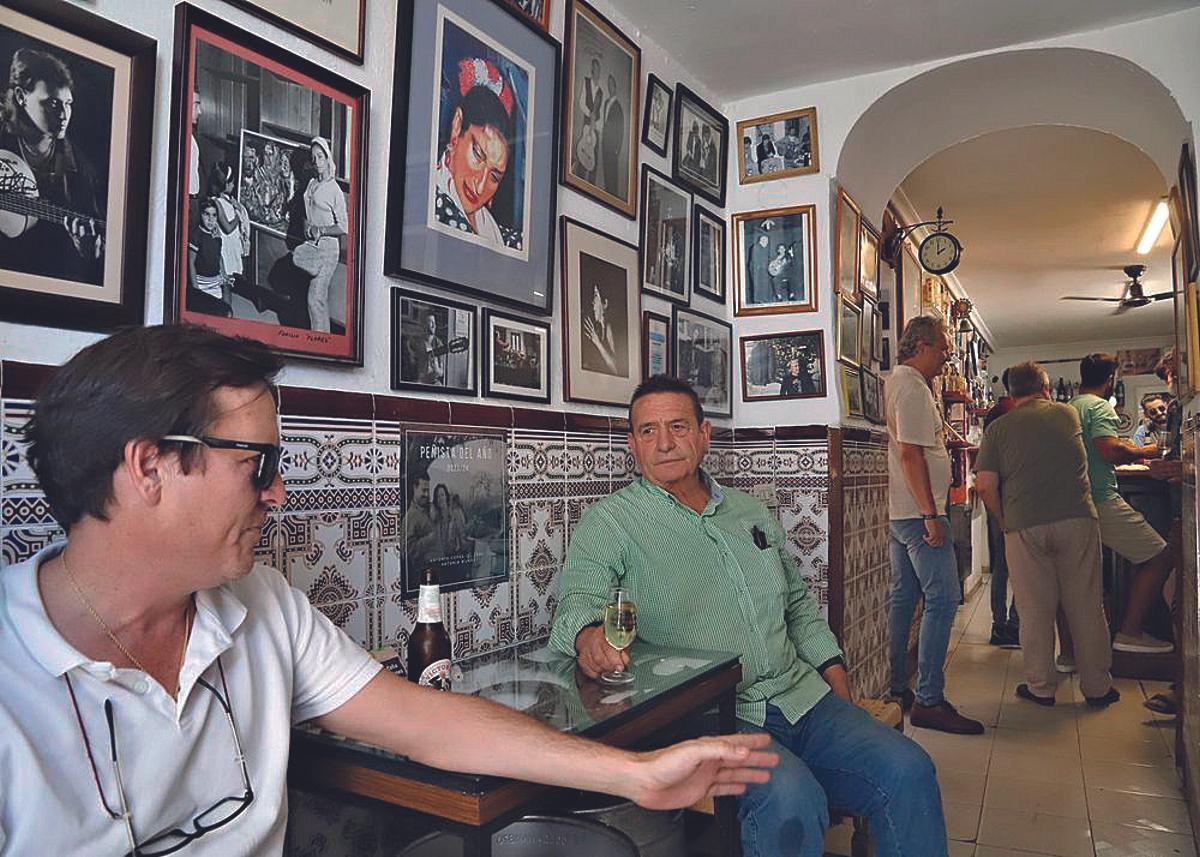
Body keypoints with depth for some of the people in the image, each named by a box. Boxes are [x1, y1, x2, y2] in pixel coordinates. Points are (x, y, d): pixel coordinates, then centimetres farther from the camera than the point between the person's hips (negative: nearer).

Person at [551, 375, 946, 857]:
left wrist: (836, 678, 11)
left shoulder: (750, 512, 17)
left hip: (800, 696, 6)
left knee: (908, 771, -12)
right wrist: (588, 635, -39)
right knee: (791, 798, -31)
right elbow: (578, 601, -14)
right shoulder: (608, 522, -1)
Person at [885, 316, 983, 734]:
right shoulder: (912, 387, -13)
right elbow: (910, 453, -21)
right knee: (943, 598, -8)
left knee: (903, 598, 13)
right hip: (919, 512, -11)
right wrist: (931, 515, -22)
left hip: (901, 513, 11)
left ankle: (896, 690, 20)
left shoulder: (896, 382, 18)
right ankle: (929, 700, -6)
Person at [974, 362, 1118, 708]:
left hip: (1025, 527, -1)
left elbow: (985, 485, -4)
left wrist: (1005, 520, 10)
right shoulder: (1068, 414, 9)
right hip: (1077, 520, 1)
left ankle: (1041, 687, 17)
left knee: (1035, 609, 7)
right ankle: (1097, 687, 20)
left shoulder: (997, 428, 2)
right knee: (1086, 605, 10)